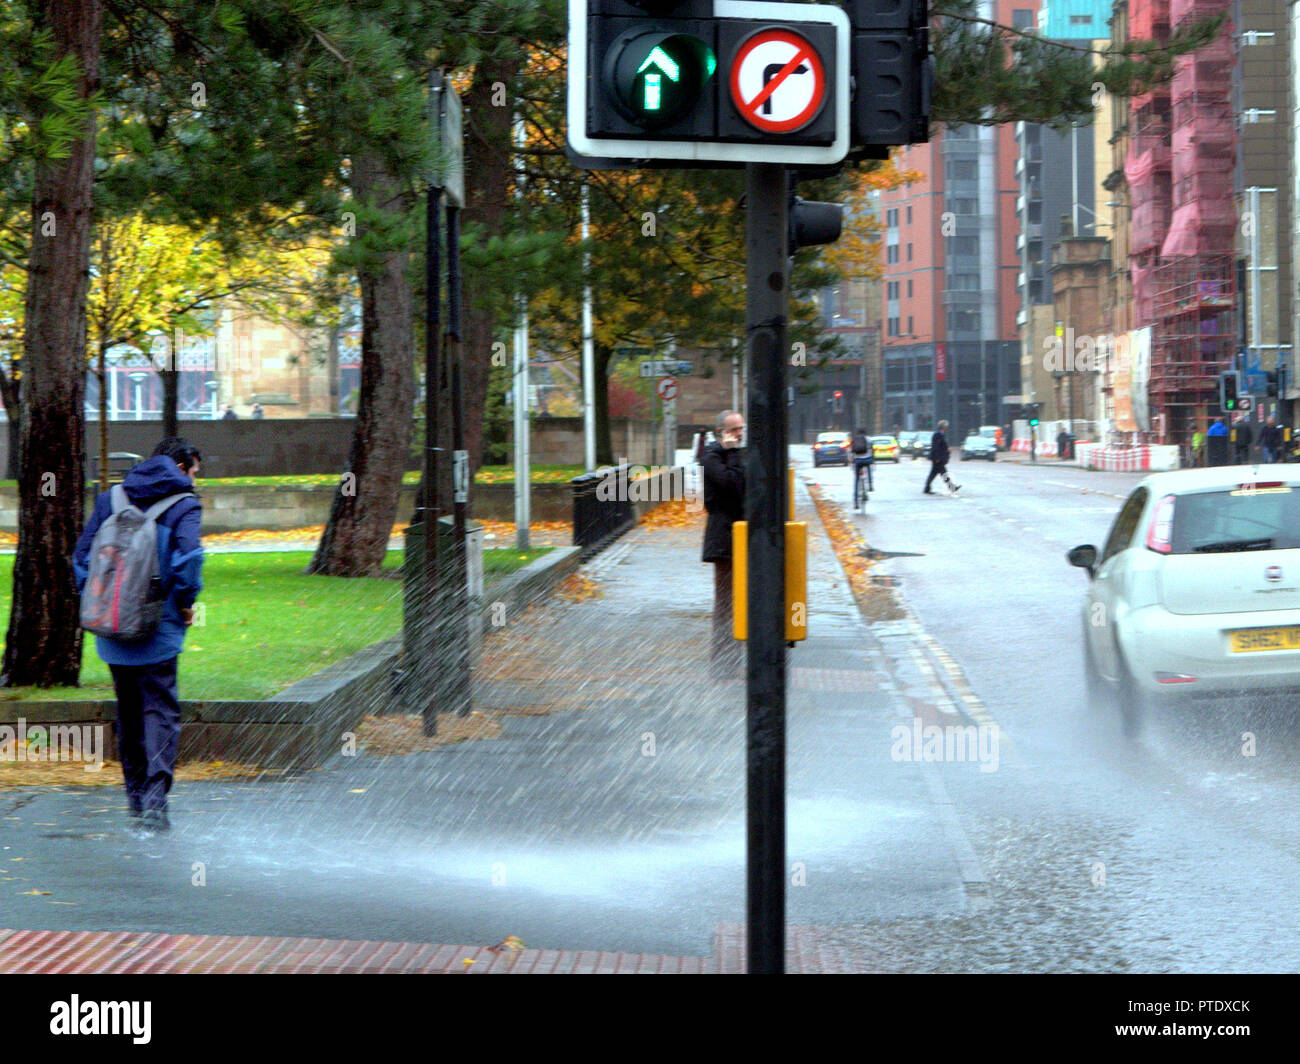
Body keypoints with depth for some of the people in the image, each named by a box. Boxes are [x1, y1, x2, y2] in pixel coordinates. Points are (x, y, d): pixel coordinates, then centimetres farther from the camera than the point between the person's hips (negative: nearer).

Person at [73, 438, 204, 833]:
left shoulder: (110, 499, 10)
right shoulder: (184, 506, -5)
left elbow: (82, 555, 8)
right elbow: (188, 556, -20)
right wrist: (186, 603, -6)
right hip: (158, 629, -5)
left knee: (128, 708, 17)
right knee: (161, 708, -3)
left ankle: (135, 792, 24)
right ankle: (155, 795, -17)